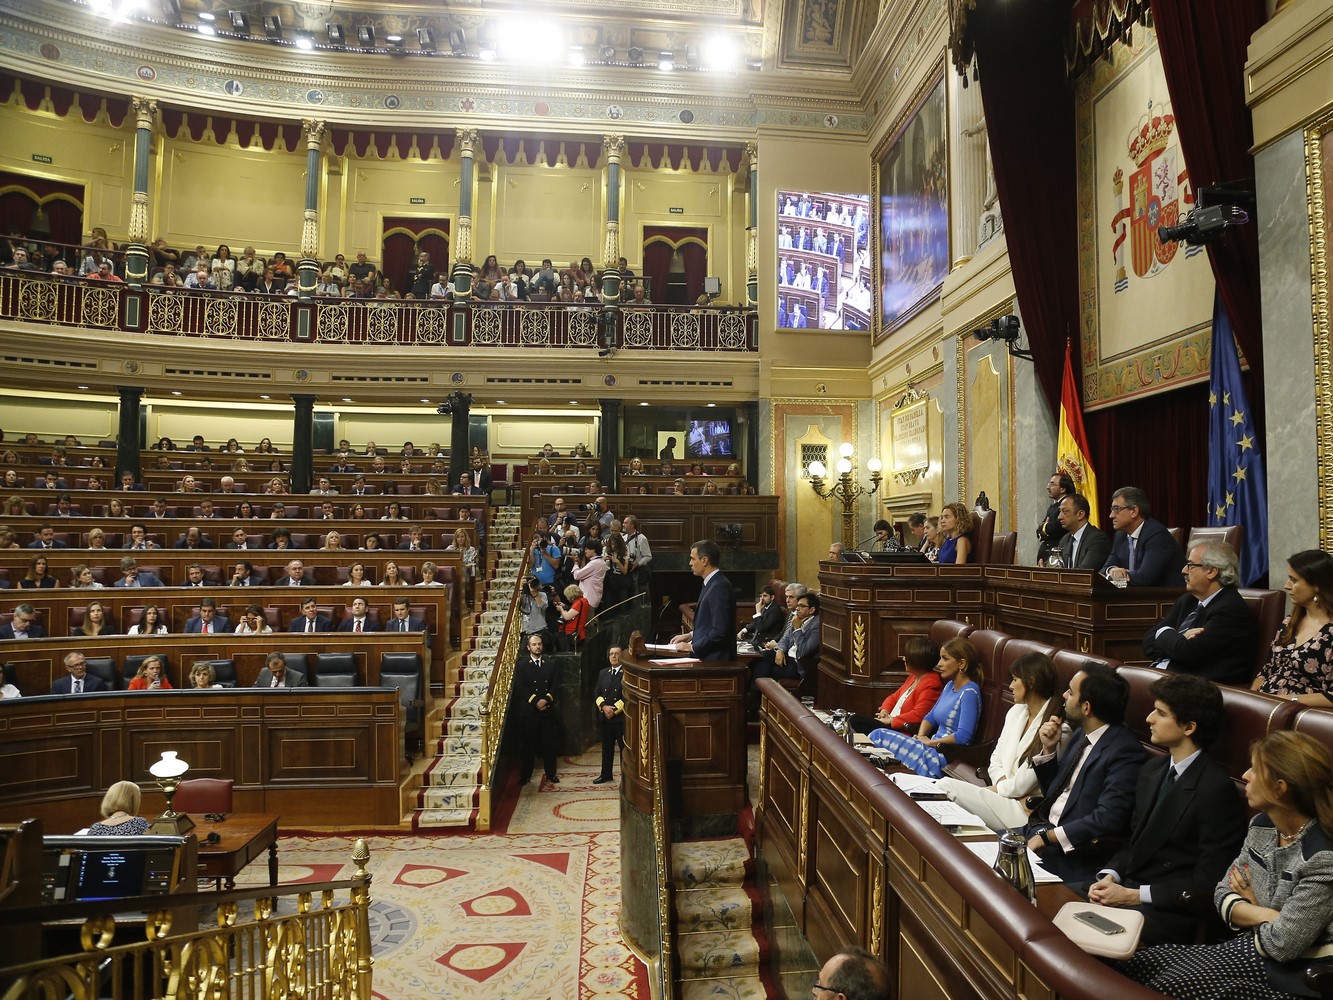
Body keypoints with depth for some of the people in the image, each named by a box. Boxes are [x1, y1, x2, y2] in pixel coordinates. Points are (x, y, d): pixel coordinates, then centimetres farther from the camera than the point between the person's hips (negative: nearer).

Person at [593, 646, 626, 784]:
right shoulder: (603, 673, 13)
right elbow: (597, 692, 10)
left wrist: (615, 710, -14)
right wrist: (603, 707, -7)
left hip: (622, 717, -6)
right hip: (605, 716, 6)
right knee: (607, 747, 15)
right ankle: (605, 774, 26)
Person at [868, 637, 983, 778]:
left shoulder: (969, 692, -15)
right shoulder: (950, 686, 14)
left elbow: (963, 736, -25)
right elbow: (931, 716, 21)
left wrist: (931, 742, -14)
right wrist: (921, 737, 0)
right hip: (934, 749, 9)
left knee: (879, 736, -16)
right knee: (879, 734, -6)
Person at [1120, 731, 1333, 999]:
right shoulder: (1262, 825, 0)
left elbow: (1282, 945, -23)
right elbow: (1224, 894, 5)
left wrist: (1248, 912, -4)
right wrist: (1266, 915, -13)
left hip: (1294, 974, -7)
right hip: (1254, 946, 7)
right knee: (1133, 966, -3)